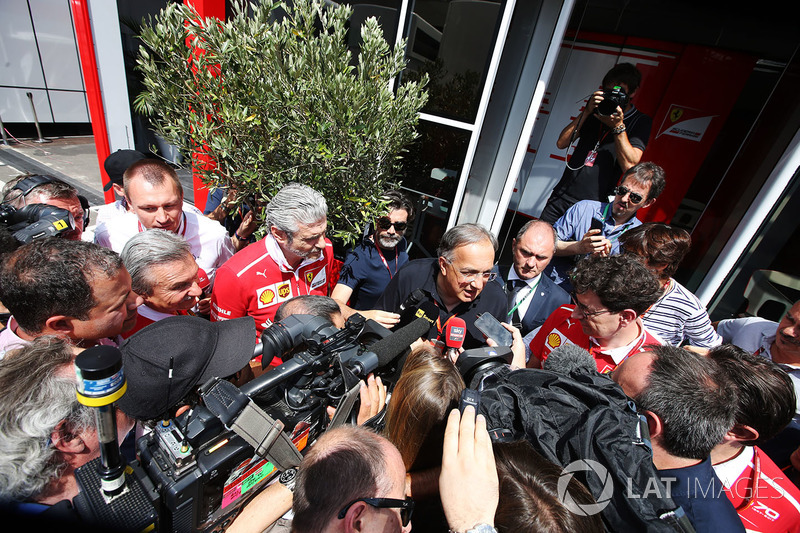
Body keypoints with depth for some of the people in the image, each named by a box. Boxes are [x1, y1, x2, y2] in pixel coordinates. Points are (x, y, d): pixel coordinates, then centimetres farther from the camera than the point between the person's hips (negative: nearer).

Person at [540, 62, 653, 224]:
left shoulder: (641, 122, 2)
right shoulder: (596, 110, 14)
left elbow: (629, 166, -12)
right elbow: (561, 143, 3)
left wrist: (618, 126, -16)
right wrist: (586, 112, -5)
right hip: (560, 197, 4)